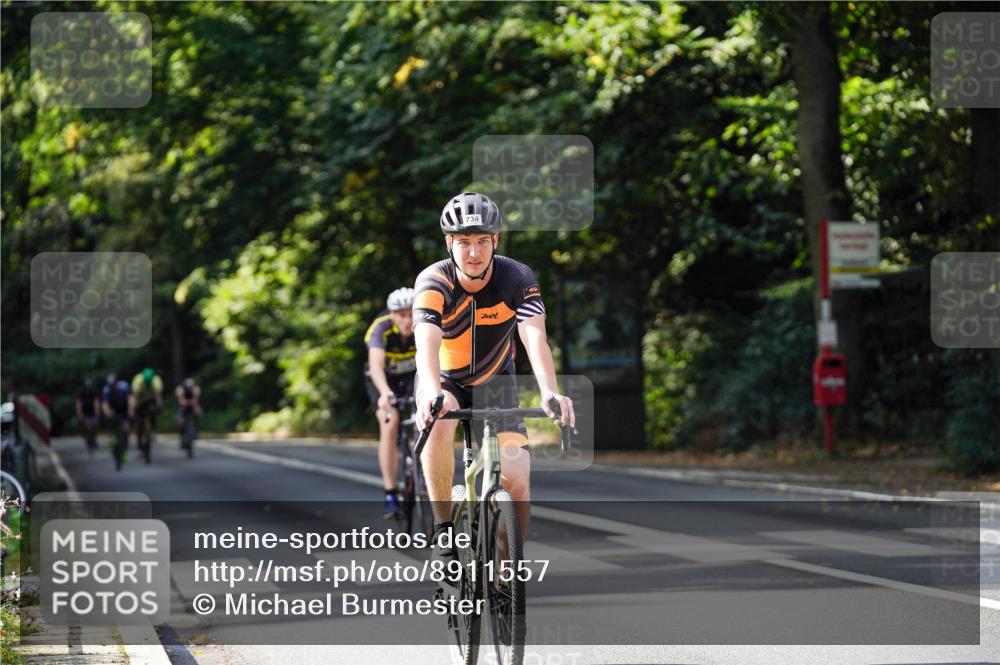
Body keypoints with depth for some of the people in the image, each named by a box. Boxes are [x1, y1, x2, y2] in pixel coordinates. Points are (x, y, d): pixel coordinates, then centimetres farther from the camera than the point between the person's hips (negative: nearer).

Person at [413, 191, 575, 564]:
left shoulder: (517, 278, -21)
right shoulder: (433, 282, -25)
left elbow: (535, 339, -35)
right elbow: (427, 344, -41)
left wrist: (550, 393, -53)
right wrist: (433, 394, -62)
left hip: (495, 382, 2)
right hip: (445, 381, -1)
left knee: (517, 479, -14)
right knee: (438, 425, -36)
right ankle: (443, 530, -21)